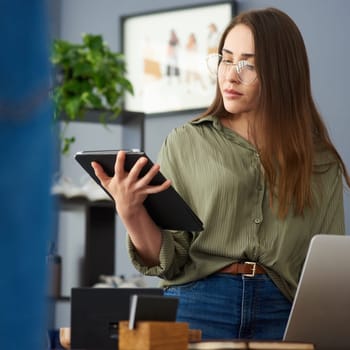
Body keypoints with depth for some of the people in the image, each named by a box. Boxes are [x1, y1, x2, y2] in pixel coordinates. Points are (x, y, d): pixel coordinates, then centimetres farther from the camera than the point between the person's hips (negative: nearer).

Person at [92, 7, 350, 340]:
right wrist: (131, 213, -15)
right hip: (197, 303, -1)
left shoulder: (320, 162, 8)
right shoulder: (185, 142, 6)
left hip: (280, 312, 1)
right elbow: (168, 261, 3)